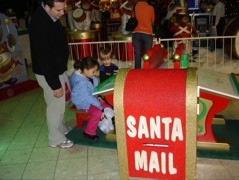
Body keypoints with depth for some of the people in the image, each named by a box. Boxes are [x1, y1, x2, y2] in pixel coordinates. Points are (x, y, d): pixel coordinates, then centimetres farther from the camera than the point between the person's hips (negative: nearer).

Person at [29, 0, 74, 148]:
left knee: (62, 101, 22)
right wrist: (55, 84, -22)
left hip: (59, 69, 9)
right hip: (49, 73, -9)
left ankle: (61, 128, 44)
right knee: (56, 105, 6)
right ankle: (56, 139, 27)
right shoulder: (39, 24, -28)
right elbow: (44, 58, -26)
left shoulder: (52, 17, 0)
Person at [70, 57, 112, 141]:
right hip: (83, 103, -9)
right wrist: (100, 107, -28)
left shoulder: (90, 77, -4)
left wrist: (98, 97, 0)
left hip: (92, 98, 9)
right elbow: (88, 97, -31)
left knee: (108, 107, -1)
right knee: (97, 112, -29)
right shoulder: (81, 83, -31)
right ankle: (89, 132, -9)